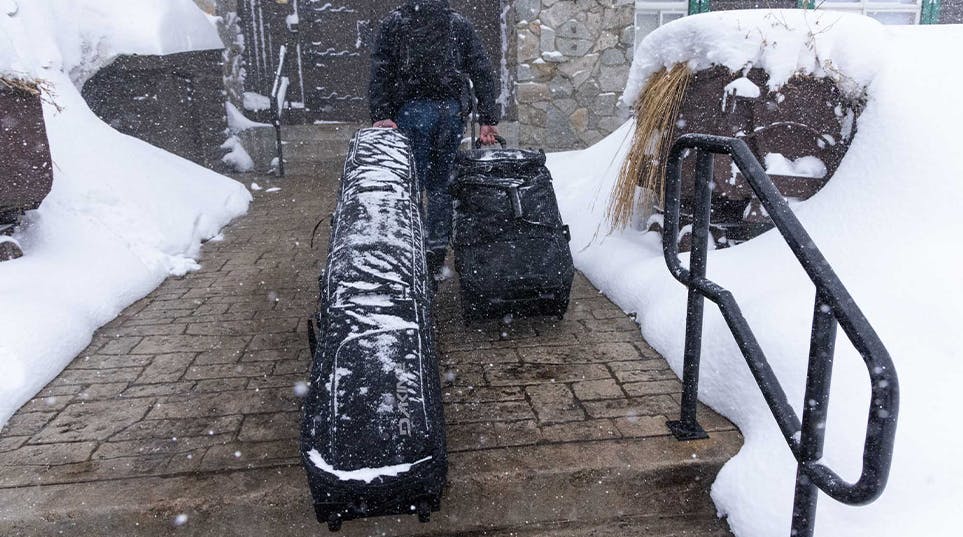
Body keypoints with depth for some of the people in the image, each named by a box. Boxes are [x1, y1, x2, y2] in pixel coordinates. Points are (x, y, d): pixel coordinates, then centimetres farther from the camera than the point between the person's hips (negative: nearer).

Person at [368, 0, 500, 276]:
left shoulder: (394, 22, 7)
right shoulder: (460, 23, 11)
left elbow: (380, 72, -3)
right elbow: (483, 72, 5)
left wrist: (380, 115, -7)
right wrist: (488, 119, 3)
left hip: (412, 111, -2)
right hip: (451, 111, 2)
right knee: (441, 184, 10)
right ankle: (436, 257, 13)